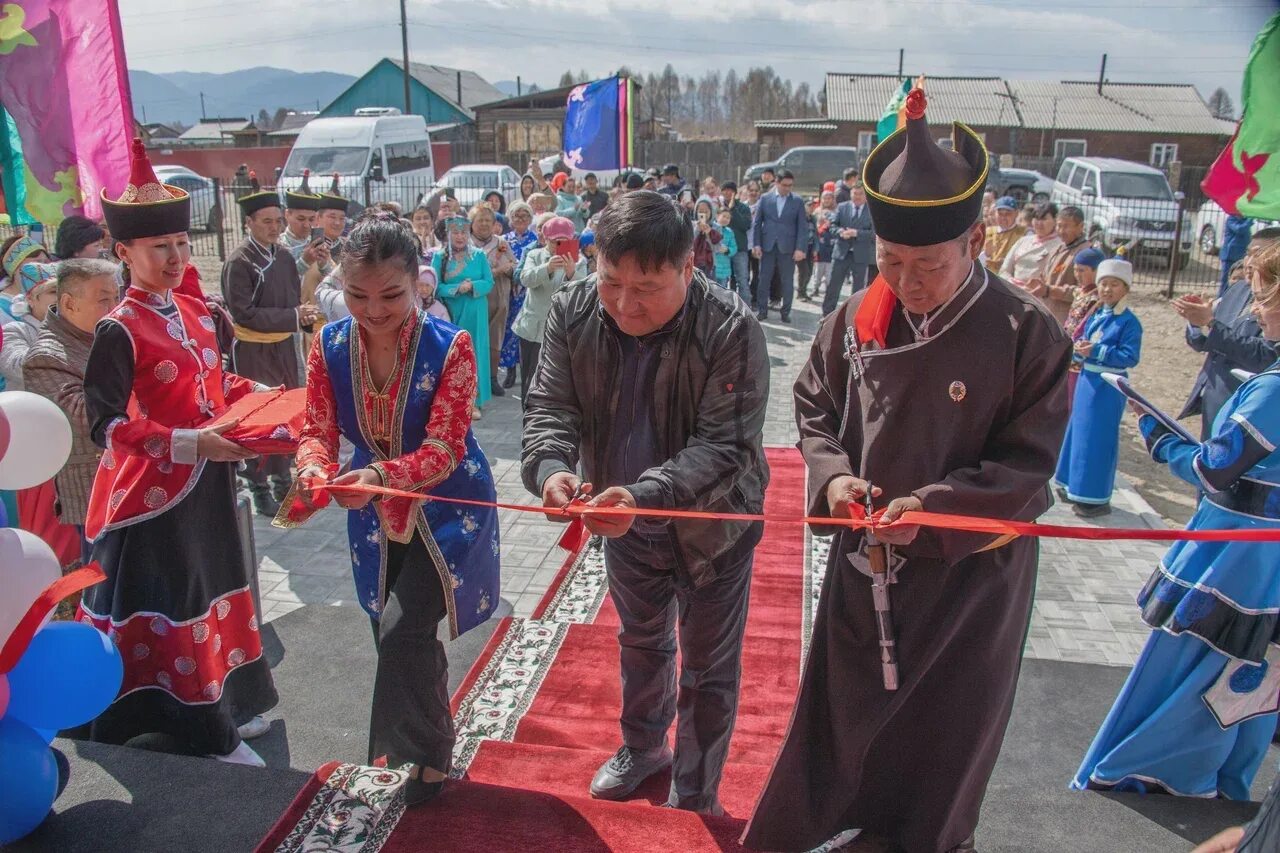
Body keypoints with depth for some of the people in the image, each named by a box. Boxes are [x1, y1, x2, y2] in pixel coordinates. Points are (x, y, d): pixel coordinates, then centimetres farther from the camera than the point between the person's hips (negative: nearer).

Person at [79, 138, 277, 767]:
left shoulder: (195, 313, 6)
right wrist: (189, 443, -27)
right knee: (164, 609, 4)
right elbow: (106, 424, -20)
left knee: (211, 592, 19)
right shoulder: (120, 330, -16)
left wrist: (262, 395, 2)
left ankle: (223, 706, 37)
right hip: (152, 493, -8)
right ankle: (202, 735, 18)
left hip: (207, 486, 8)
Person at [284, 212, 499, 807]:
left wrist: (381, 475, -43)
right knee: (397, 639, 17)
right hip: (377, 514, 5)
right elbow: (318, 431, -8)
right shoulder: (329, 346, -9)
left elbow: (444, 448, -26)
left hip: (446, 508, -5)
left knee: (402, 631, -14)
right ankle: (426, 747, 44)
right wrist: (313, 469, -31)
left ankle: (426, 756, 14)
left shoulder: (450, 347, -22)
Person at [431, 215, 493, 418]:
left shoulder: (479, 255, 3)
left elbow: (489, 283, 0)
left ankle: (473, 401, 9)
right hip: (449, 313, 0)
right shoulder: (439, 257, 1)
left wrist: (473, 286, -19)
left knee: (473, 352, 3)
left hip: (474, 313, 1)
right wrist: (457, 288, -19)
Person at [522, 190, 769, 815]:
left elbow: (724, 445, -32)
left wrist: (646, 495, -47)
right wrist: (550, 467, -36)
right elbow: (551, 407, -14)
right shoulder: (573, 313, -15)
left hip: (711, 523, -4)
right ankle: (642, 747, 56)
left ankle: (694, 800, 38)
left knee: (707, 671, 14)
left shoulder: (731, 329, -30)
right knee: (641, 642, 28)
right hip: (622, 522, 5)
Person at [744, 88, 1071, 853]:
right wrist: (832, 475, -14)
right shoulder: (856, 320, -8)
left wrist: (933, 508, -26)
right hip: (864, 560, 3)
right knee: (845, 703, 21)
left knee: (945, 725, 17)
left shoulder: (1028, 335, -18)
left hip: (969, 571, -3)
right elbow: (814, 406, 4)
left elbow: (1029, 467, -14)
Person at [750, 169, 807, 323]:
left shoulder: (797, 201, 4)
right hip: (767, 246, 0)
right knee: (764, 279, 3)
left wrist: (800, 248, -8)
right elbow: (756, 223, 5)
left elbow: (802, 226, 1)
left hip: (787, 247, 0)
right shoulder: (765, 198, 5)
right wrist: (756, 244, -3)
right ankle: (762, 310, 12)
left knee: (788, 281, 4)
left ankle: (786, 312, 13)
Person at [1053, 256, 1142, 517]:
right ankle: (1075, 486, 31)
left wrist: (1096, 351, -22)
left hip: (1108, 387, -8)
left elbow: (1130, 357, -19)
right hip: (1086, 380, 8)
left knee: (1098, 438, -3)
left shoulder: (1129, 322, -12)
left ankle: (1096, 498, 7)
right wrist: (1078, 349, -8)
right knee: (1079, 432, 16)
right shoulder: (1094, 316, 9)